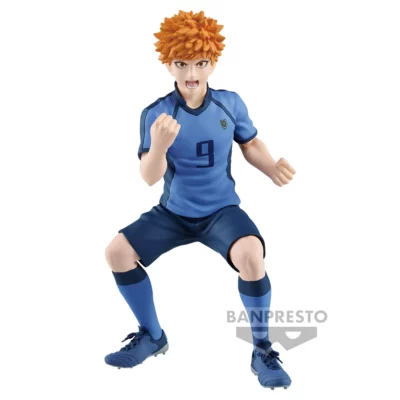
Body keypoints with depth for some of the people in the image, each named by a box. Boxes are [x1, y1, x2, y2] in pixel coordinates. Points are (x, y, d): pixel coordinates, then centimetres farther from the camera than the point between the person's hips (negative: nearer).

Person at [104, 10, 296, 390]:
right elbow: (149, 178, -18)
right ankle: (152, 336, 12)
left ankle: (262, 350, -9)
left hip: (221, 210, -2)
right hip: (173, 212, 2)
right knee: (117, 251, -12)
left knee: (250, 254, -32)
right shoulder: (155, 113, -11)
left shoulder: (230, 103, -6)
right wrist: (159, 147, -39)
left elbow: (250, 144, 11)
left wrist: (272, 168, -9)